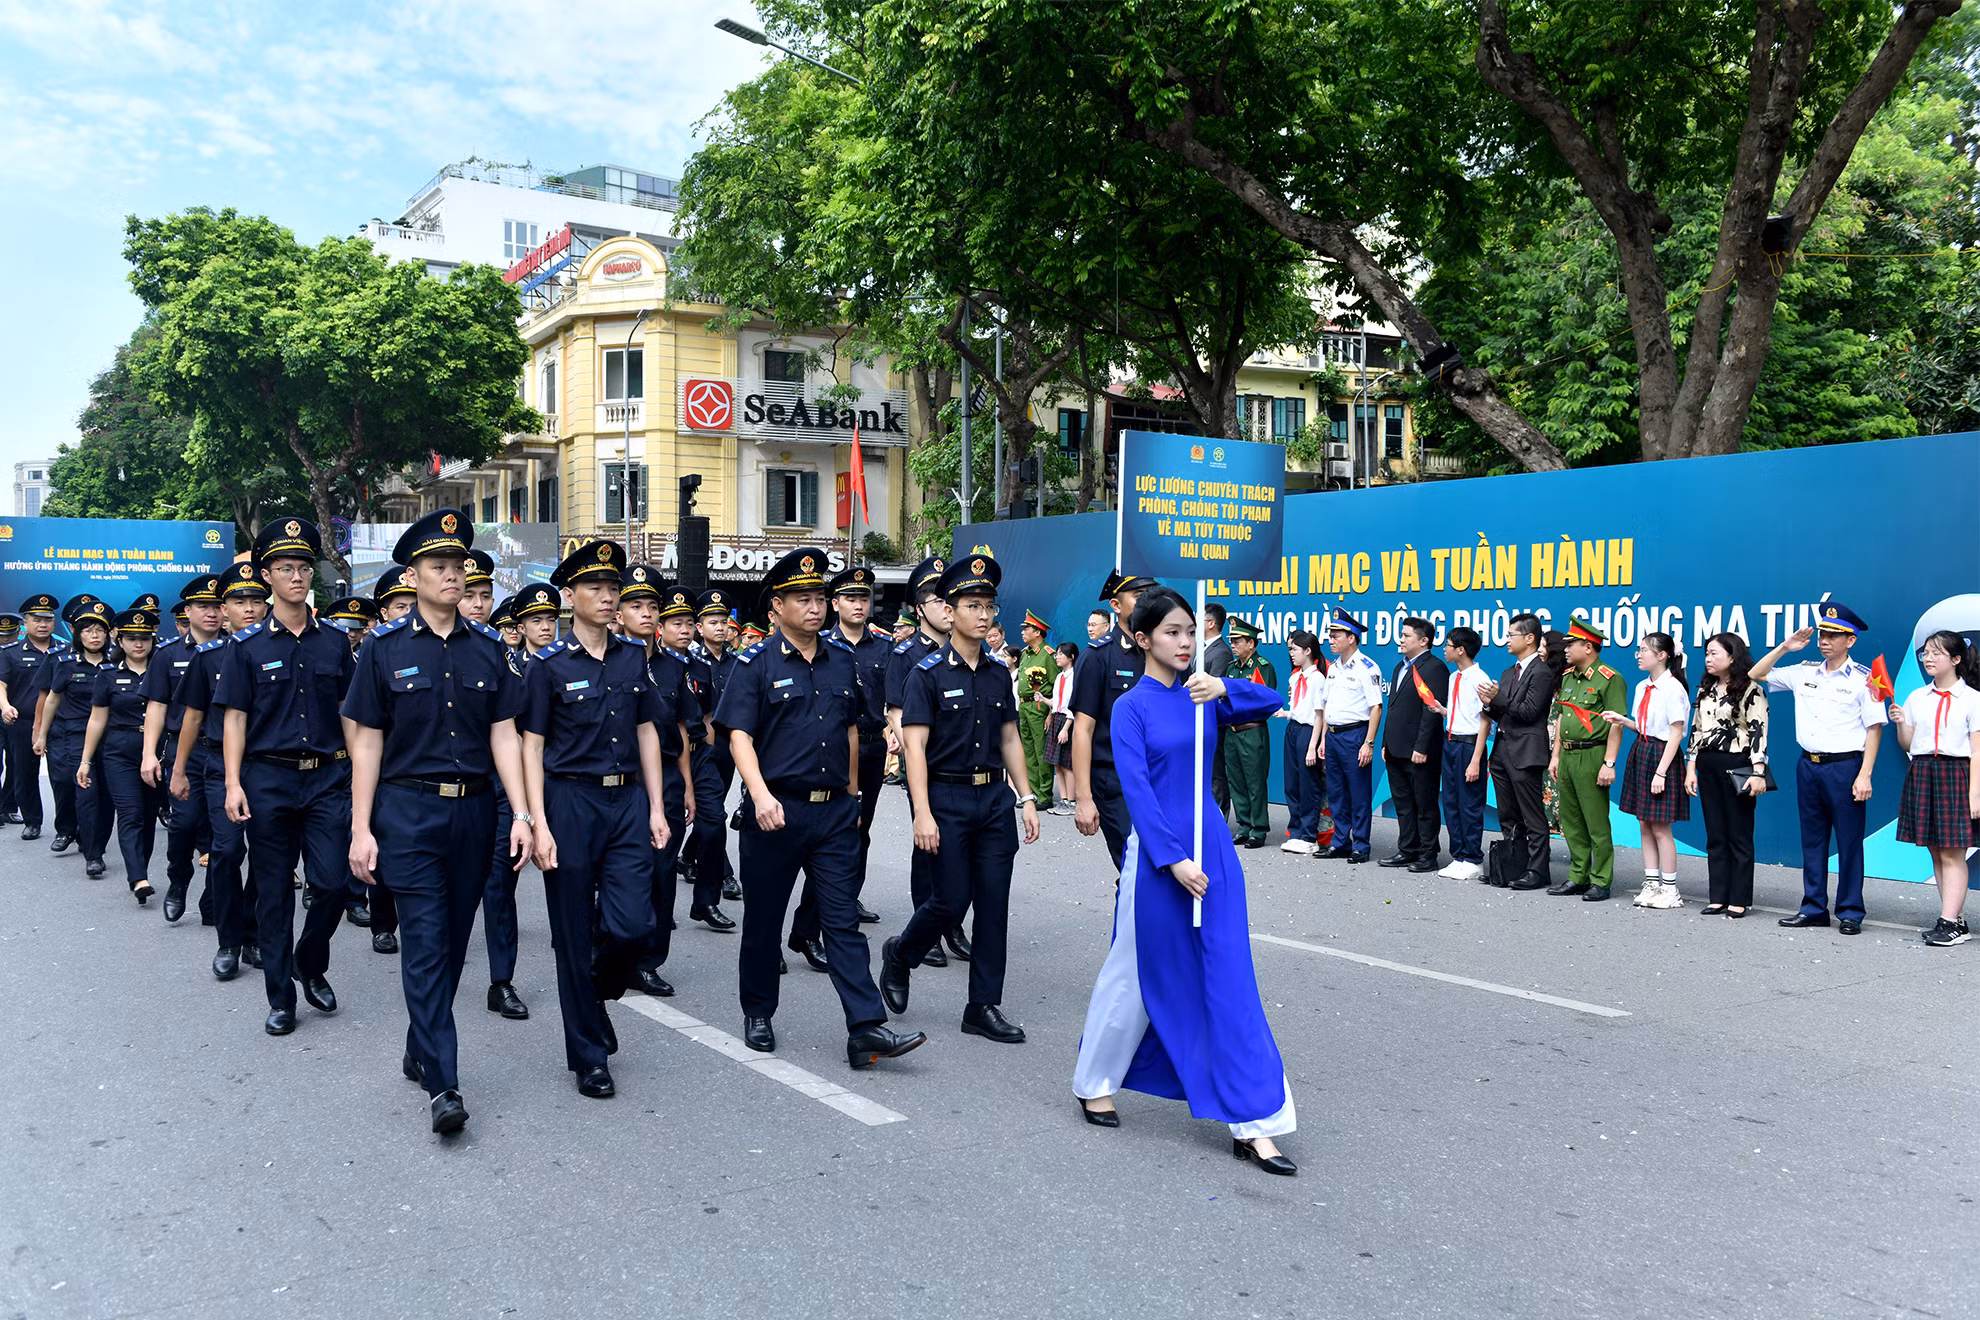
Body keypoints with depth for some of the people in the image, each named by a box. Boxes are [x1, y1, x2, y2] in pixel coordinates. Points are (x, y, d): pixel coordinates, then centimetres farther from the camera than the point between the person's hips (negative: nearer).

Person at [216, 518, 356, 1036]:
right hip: (268, 778, -1)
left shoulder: (334, 640, 7)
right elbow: (235, 718, 1)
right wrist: (233, 784, -7)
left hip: (328, 777, 1)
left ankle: (311, 965, 22)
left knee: (333, 881, -5)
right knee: (273, 892, 6)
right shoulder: (246, 645, 2)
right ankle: (280, 997, 17)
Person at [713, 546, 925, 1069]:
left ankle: (867, 1031, -4)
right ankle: (757, 1015, 30)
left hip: (835, 811, 3)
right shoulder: (756, 663, -4)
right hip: (776, 810, -3)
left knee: (844, 921, -1)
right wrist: (760, 795, -25)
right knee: (763, 920, 11)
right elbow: (739, 736, -11)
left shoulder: (842, 661, 10)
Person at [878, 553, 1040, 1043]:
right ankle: (899, 954, 28)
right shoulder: (928, 673, -6)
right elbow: (914, 746, -10)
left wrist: (1026, 799, 8)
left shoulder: (998, 673, 10)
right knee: (952, 900, -2)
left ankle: (984, 1007, 13)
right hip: (947, 798, -5)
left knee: (993, 903, 4)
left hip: (995, 798, 5)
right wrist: (922, 814, -17)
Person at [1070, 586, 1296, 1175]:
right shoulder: (1131, 706, -6)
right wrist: (1173, 859, -19)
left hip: (1212, 845, 4)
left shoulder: (1200, 694, 7)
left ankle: (1252, 1125, 7)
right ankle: (1094, 1082, 33)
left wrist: (1223, 689, -16)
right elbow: (1136, 788, -13)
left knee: (1230, 982, 2)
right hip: (1158, 850, -4)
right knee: (1140, 973, 10)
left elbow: (1271, 702, 2)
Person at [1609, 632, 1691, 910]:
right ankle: (1651, 884, 19)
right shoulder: (1642, 687, 10)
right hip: (1640, 753, 8)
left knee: (1660, 827, -2)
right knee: (1645, 825, 11)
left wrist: (1661, 772, -18)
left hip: (1662, 755, -8)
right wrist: (1623, 721, 0)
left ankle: (1670, 890, 8)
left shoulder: (1672, 688, -14)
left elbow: (1675, 733, -15)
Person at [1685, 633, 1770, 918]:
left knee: (1739, 835, 1)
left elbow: (1759, 731, -13)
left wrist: (1758, 773, -19)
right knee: (1715, 836, 9)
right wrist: (1691, 768, 11)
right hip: (1707, 766, 7)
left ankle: (1739, 900, 6)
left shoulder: (1750, 689, -8)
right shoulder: (1705, 690, 13)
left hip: (1736, 766, -7)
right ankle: (1718, 897, 13)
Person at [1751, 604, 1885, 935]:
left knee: (1849, 842, 1)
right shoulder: (1804, 672, 8)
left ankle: (1850, 913, 9)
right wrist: (1784, 647, 5)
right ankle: (1814, 908, 19)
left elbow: (1874, 729, -7)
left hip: (1845, 767, -5)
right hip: (1809, 765, 5)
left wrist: (1864, 775, -13)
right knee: (1812, 840, 11)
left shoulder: (1863, 679, -5)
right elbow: (1756, 674, 16)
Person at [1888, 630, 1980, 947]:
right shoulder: (1917, 698, 11)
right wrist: (1900, 724, -6)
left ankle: (1948, 923, -7)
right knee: (1936, 852, 6)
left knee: (1952, 853, -6)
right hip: (1922, 774, 5)